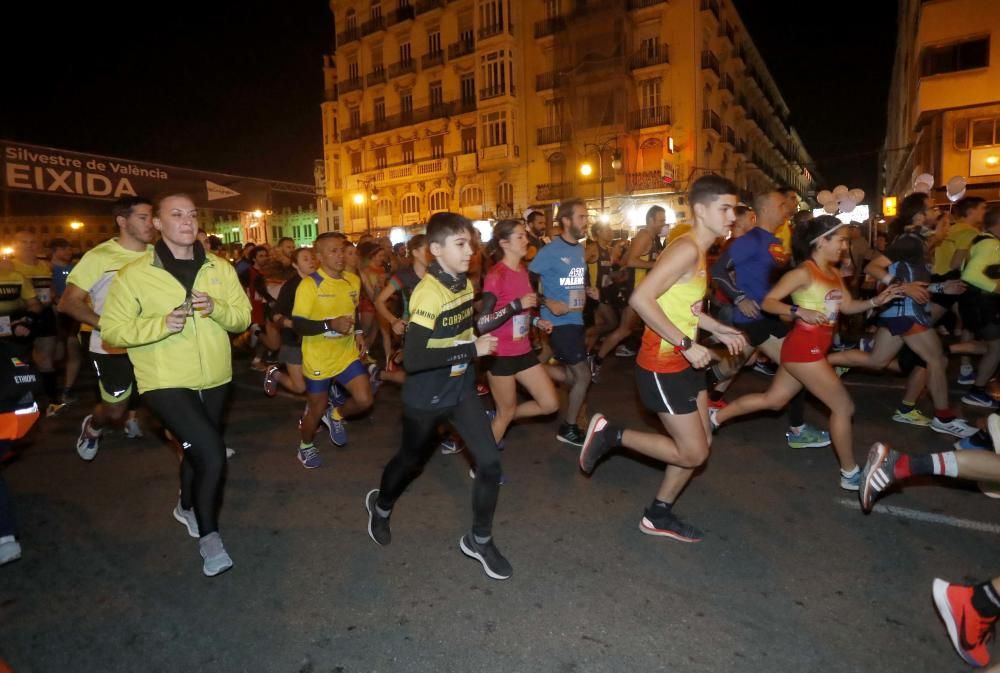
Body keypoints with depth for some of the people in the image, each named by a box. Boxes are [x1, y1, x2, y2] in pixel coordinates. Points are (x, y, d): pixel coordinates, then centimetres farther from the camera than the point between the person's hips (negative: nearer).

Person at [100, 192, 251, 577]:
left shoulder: (220, 269, 1)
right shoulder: (134, 274, -9)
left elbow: (243, 317, 1)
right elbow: (111, 330, -9)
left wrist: (216, 309, -19)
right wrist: (161, 324, -24)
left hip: (213, 379, 5)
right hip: (166, 382, -5)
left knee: (198, 451, 23)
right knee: (212, 454, -16)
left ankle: (187, 507, 53)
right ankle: (208, 535, 8)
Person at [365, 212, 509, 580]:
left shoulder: (465, 284, 1)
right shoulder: (428, 294, -25)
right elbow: (412, 358, -33)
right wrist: (471, 349, -28)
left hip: (461, 389, 6)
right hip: (426, 397, -6)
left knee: (490, 462, -3)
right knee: (411, 462, 17)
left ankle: (479, 540, 21)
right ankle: (380, 505, 51)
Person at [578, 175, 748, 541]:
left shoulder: (698, 252, 11)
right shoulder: (687, 250, -20)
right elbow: (641, 299, -30)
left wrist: (718, 329, 13)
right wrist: (687, 344, -26)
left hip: (683, 362, 10)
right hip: (662, 366, -10)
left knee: (701, 444, 15)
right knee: (693, 453, -2)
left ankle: (659, 515, 30)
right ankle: (610, 434, 9)